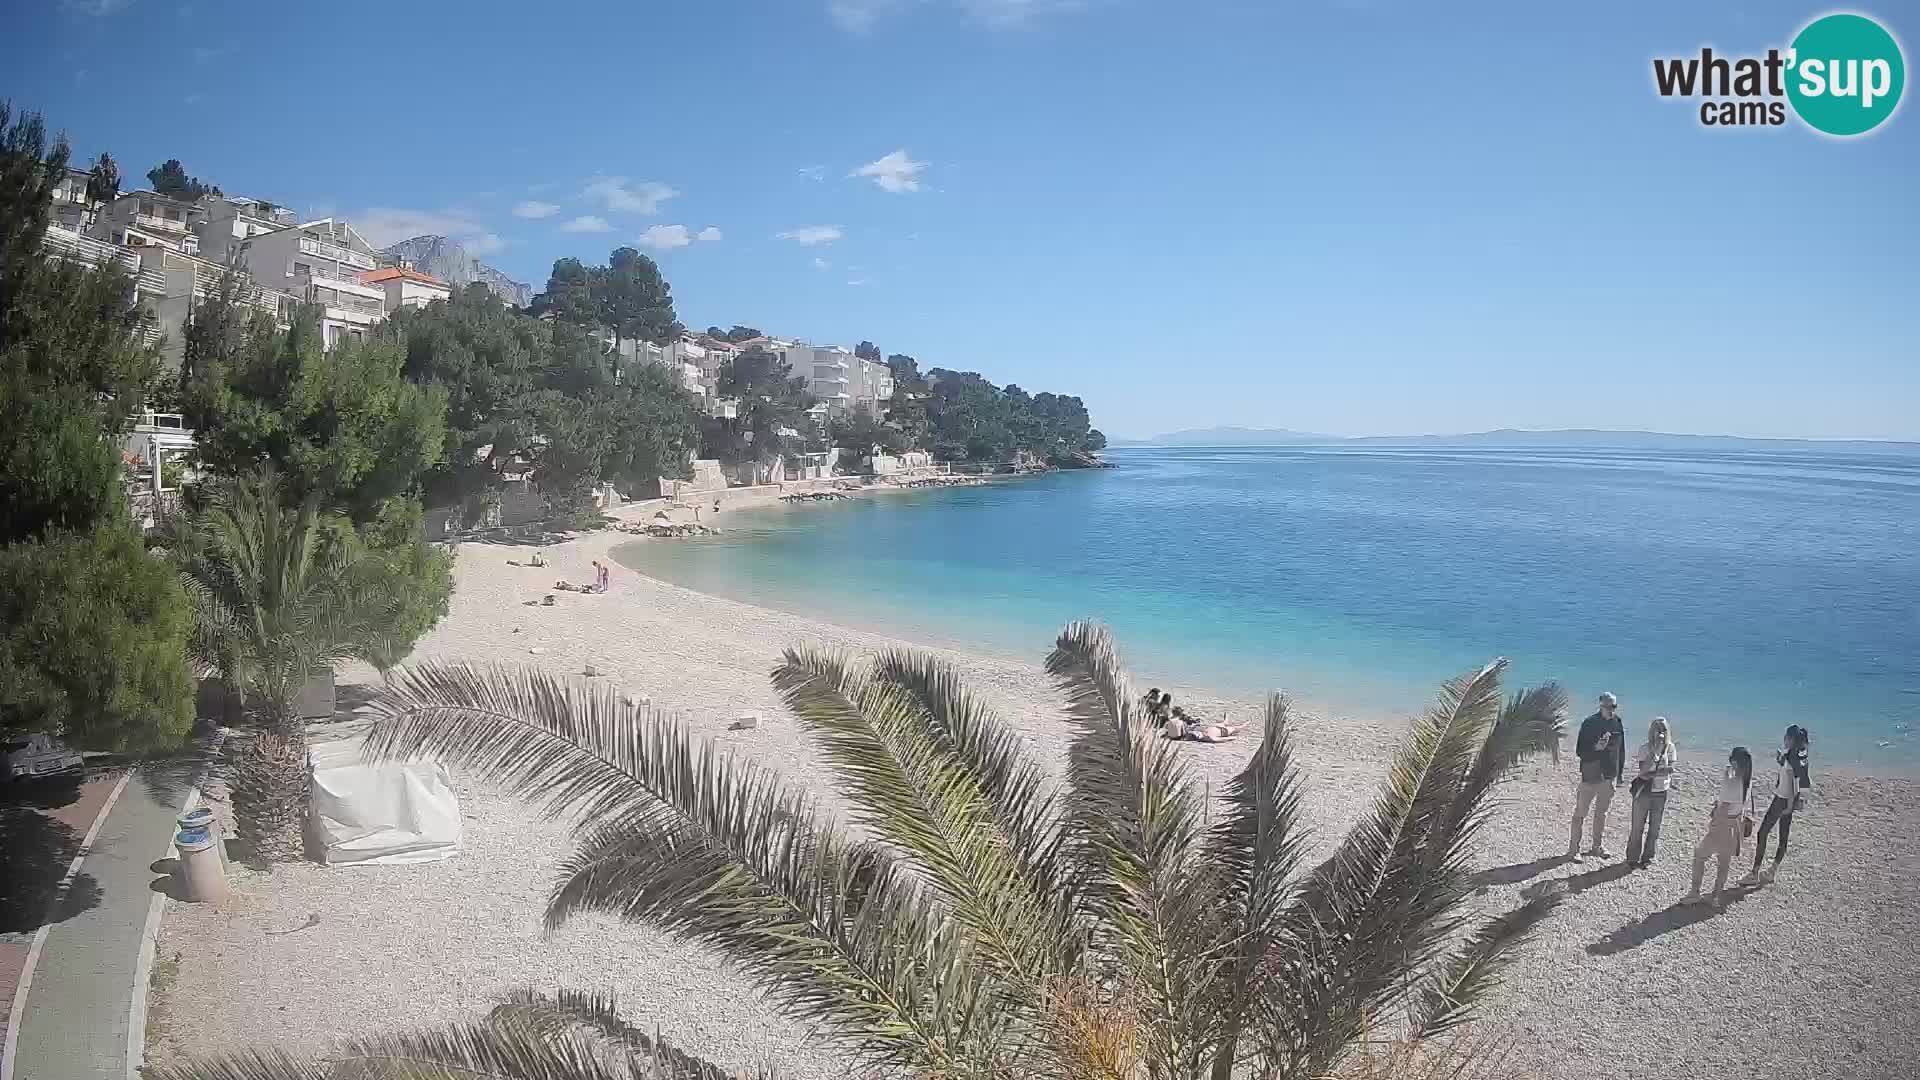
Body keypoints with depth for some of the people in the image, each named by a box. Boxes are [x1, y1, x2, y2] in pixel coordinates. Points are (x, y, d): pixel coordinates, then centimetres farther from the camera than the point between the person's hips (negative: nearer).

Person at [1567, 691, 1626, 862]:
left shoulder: (1618, 723, 4)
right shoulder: (1589, 723, -10)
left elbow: (1621, 750, 13)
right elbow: (1579, 751, -9)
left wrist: (1619, 774, 13)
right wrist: (1596, 748, -26)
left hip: (1609, 776, 5)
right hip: (1590, 776, -5)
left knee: (1602, 813, 15)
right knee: (1580, 813, -2)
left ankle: (1596, 847, 27)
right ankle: (1573, 850, 2)